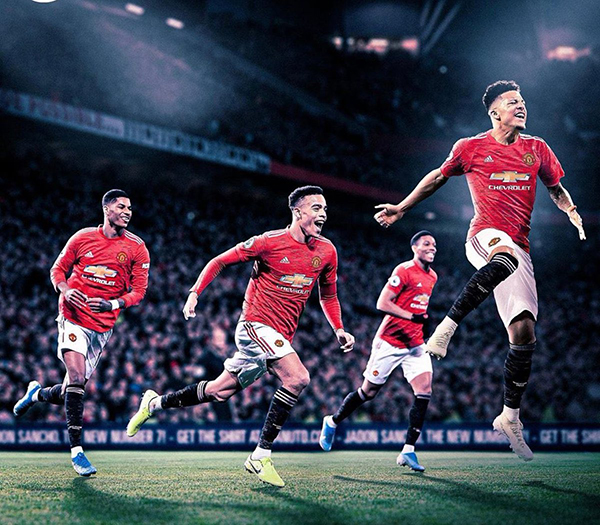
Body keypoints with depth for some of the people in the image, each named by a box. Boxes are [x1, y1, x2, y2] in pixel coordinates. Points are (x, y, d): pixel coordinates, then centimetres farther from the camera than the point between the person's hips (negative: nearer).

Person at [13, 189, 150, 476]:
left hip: (103, 326, 2)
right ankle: (76, 450, -15)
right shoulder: (83, 237, 2)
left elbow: (139, 290, 2)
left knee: (72, 391, 6)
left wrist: (112, 304, -16)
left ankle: (37, 393, 41)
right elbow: (58, 270, 11)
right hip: (73, 316, -2)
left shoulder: (137, 248, 2)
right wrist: (66, 290, -11)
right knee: (76, 376, -21)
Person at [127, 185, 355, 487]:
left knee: (220, 391, 11)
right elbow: (220, 262, -3)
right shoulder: (270, 242, -12)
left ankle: (155, 403, 31)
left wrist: (339, 330, 6)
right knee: (297, 378, -26)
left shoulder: (326, 251, 5)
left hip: (281, 337, 7)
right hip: (256, 324, -7)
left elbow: (328, 295, 20)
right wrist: (195, 293, -13)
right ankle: (260, 456, -17)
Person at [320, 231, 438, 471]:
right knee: (369, 391, 4)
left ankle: (408, 451, -8)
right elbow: (382, 303, -19)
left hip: (415, 343, 6)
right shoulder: (404, 271, -14)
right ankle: (332, 422, 29)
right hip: (390, 342, -6)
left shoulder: (432, 277, 11)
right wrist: (412, 316, -26)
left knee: (424, 390, -11)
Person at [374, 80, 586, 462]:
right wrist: (401, 209, 23)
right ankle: (448, 325, -42)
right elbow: (439, 177, 20)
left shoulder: (536, 149, 14)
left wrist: (573, 214, 4)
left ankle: (510, 416, 9)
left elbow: (557, 188, 25)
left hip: (519, 249, 4)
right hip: (485, 235, -4)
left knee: (524, 333, -5)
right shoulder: (471, 148, 6)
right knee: (506, 256, -44)